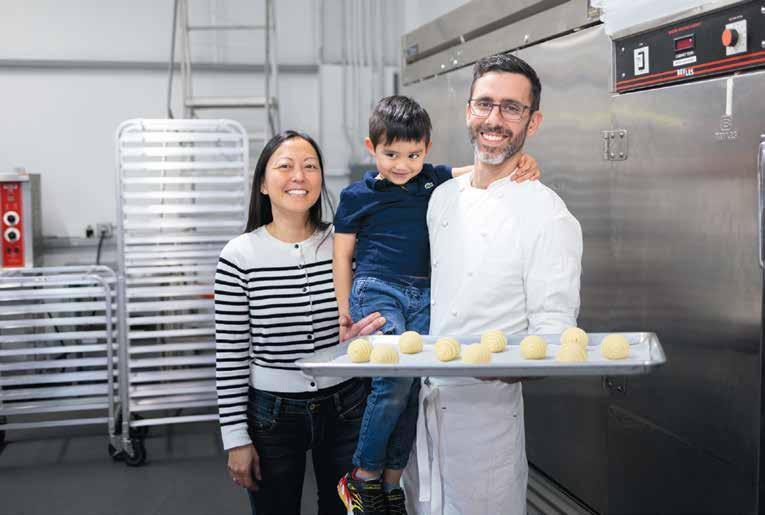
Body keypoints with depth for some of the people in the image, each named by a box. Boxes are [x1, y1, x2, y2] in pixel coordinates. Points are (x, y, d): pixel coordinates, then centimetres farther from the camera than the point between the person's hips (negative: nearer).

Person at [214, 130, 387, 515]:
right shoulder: (240, 255, -10)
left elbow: (364, 320, 9)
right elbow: (230, 355, -7)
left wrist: (355, 338, -13)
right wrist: (236, 437, -6)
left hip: (344, 408, 2)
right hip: (271, 413, -2)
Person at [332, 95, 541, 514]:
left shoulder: (432, 179, 8)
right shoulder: (357, 196, -1)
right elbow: (342, 257, 4)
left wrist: (523, 163, -15)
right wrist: (346, 316, 3)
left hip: (423, 297, 4)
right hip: (376, 291, -4)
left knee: (411, 391, 4)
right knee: (395, 381, -20)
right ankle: (363, 478, -3)